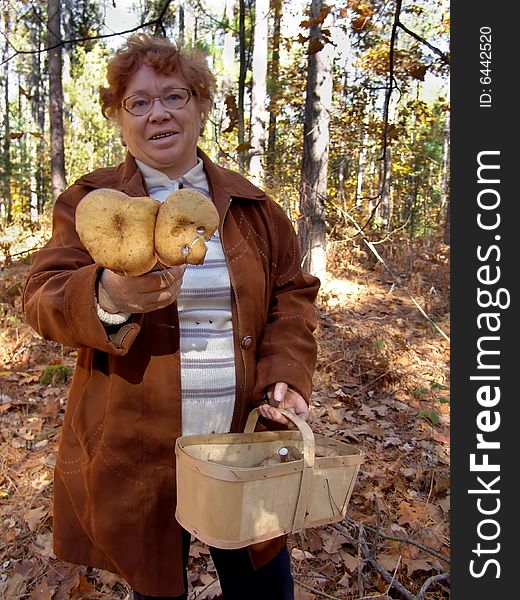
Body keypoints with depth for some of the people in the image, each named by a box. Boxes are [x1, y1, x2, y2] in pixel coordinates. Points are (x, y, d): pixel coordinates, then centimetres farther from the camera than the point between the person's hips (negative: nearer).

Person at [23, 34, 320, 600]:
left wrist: (287, 374, -8)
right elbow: (42, 299, -9)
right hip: (135, 455, -1)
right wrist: (108, 298, -31)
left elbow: (292, 293, 8)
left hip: (245, 450, 3)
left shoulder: (249, 204, 6)